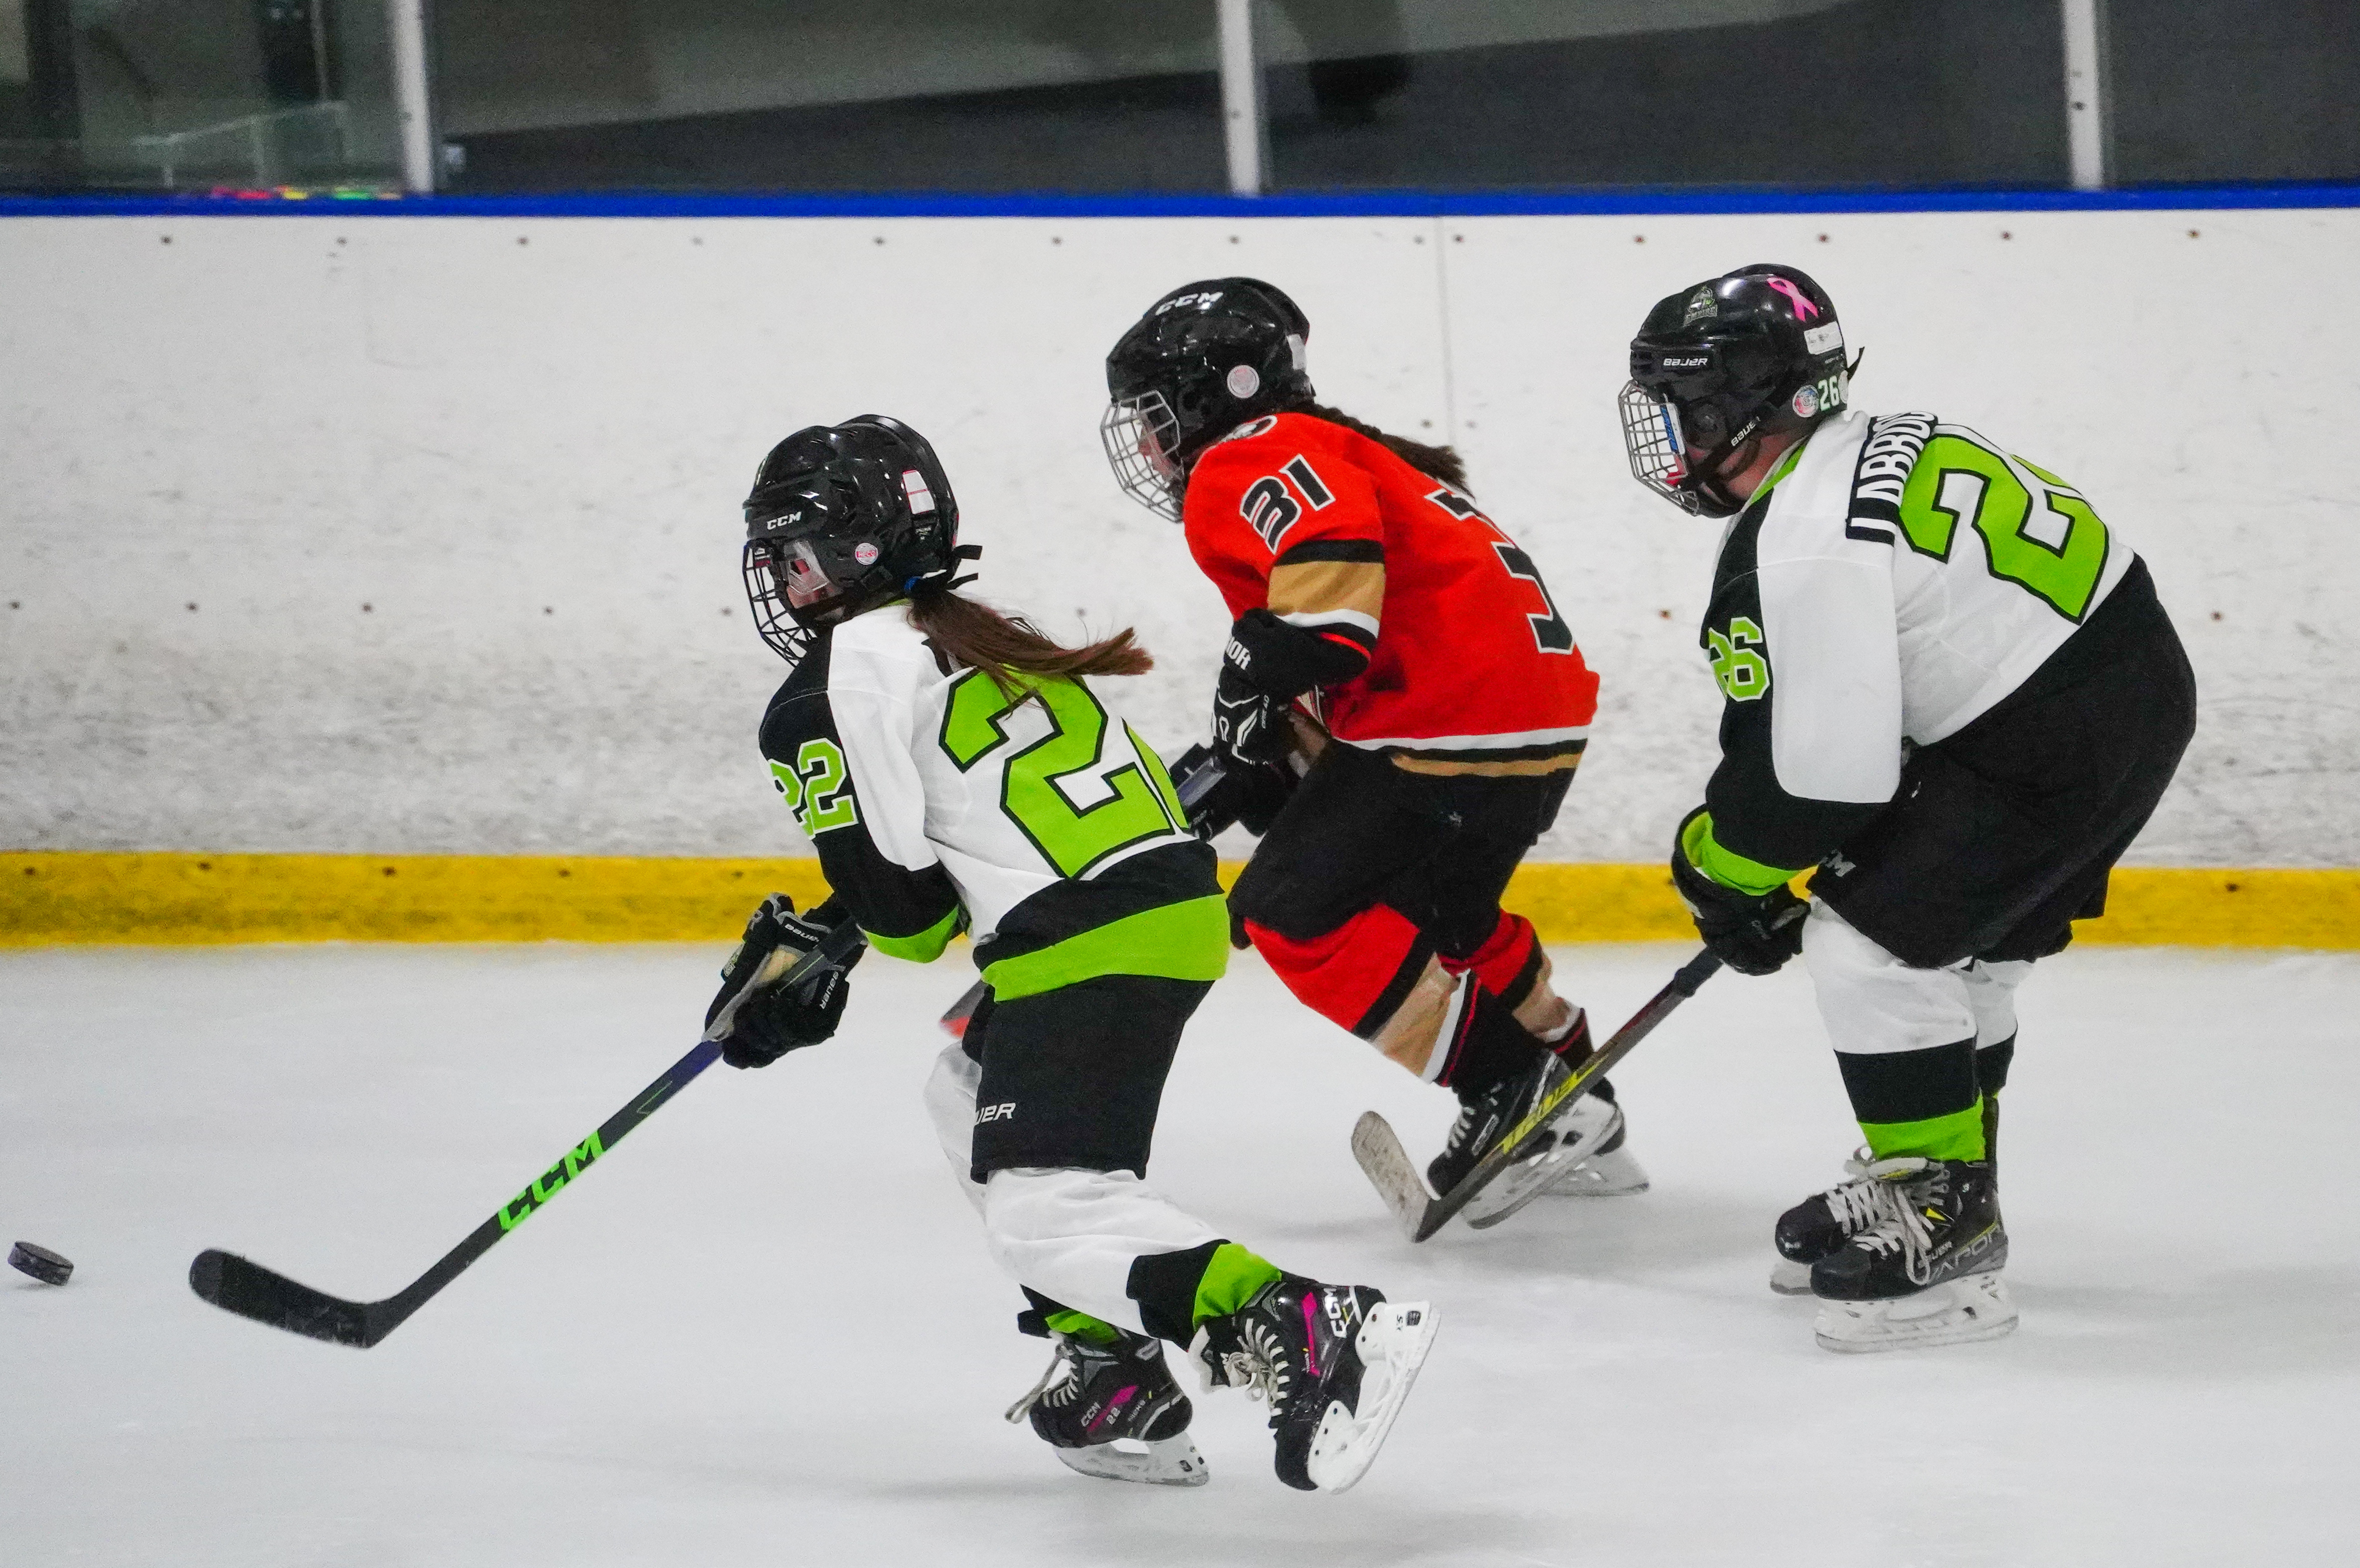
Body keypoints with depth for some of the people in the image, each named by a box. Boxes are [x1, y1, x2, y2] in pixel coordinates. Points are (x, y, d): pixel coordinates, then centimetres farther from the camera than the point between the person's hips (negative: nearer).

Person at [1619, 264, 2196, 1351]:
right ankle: (1935, 1192, 34)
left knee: (1869, 938, -7)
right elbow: (1849, 703, 21)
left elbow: (1821, 777, -20)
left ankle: (1945, 1235, -3)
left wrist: (1720, 865, -2)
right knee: (1957, 943, 22)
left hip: (2064, 744, -10)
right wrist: (1740, 860, 21)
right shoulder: (1870, 455, 12)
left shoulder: (1800, 550, -20)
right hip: (2132, 686, 10)